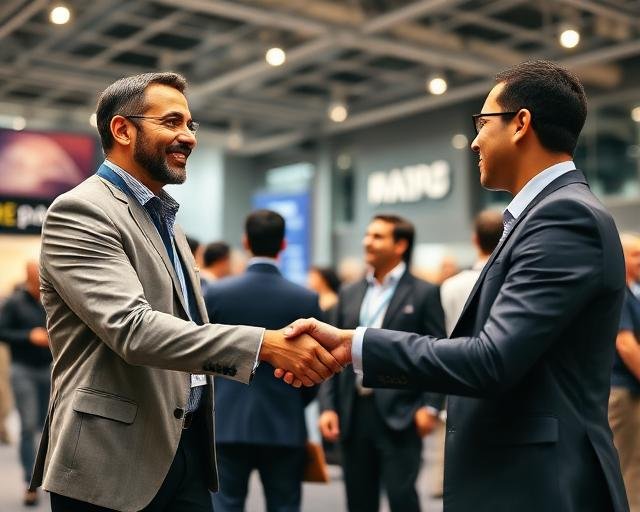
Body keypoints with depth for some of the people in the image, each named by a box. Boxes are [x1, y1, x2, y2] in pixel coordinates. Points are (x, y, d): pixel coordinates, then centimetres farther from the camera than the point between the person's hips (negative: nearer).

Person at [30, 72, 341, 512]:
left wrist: (284, 348, 6)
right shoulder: (80, 211, -11)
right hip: (114, 460, -8)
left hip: (188, 449, 8)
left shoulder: (166, 220, 16)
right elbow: (132, 328, -24)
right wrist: (266, 344, -30)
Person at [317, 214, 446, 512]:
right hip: (354, 413, 5)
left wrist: (430, 406, -14)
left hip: (399, 415, -5)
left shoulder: (423, 294, -1)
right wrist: (328, 406, 4)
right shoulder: (349, 295, 13)